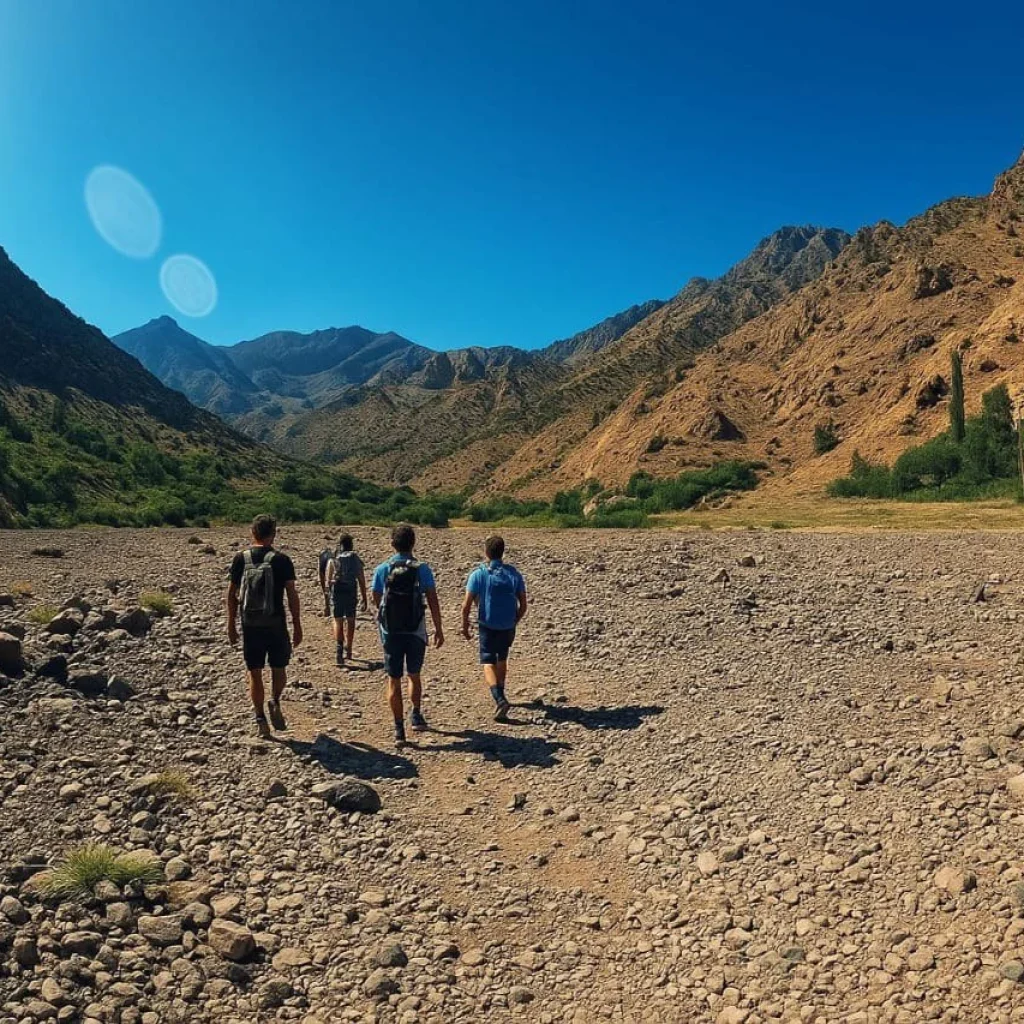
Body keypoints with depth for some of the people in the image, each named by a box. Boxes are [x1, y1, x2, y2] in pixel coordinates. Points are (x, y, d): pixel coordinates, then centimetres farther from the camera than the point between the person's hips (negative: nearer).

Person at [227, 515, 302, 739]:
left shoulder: (241, 559, 0)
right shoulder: (281, 560, -7)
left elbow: (232, 594, 4)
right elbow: (292, 595, -8)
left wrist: (231, 624, 14)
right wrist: (297, 626, 0)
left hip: (250, 625, 2)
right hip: (276, 624, -2)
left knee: (254, 673, 9)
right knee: (279, 668, 17)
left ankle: (260, 721, 9)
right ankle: (275, 702, -4)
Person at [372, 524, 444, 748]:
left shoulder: (382, 570, -2)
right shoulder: (422, 569, -6)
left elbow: (376, 601, 9)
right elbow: (433, 601, -6)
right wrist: (439, 629, 3)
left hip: (390, 632, 0)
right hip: (416, 632, 0)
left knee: (394, 680, 7)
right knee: (414, 675, 22)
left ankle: (399, 729, 6)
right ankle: (416, 715, 23)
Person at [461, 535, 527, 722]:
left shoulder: (478, 574, -9)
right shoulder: (514, 574, -1)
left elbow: (466, 605, -10)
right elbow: (523, 606, 2)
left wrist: (465, 626, 4)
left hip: (487, 626, -3)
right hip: (508, 627, 3)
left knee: (488, 664, 0)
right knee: (502, 660, 23)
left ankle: (499, 699, -21)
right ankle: (500, 696, 38)